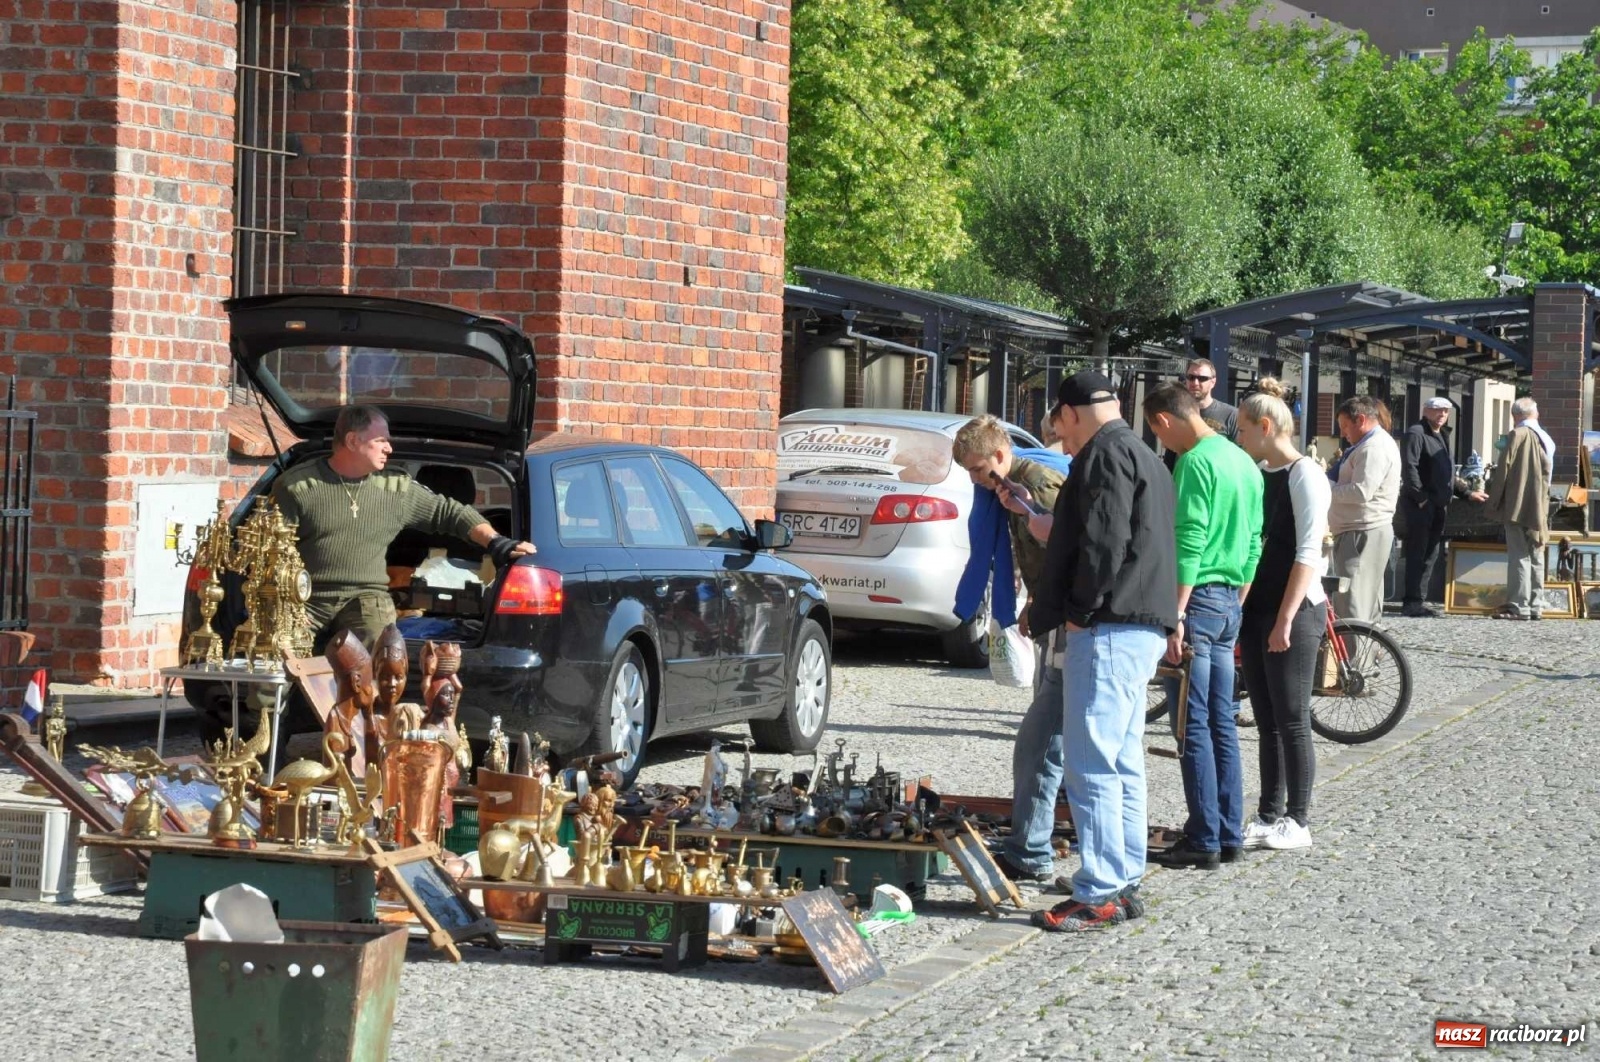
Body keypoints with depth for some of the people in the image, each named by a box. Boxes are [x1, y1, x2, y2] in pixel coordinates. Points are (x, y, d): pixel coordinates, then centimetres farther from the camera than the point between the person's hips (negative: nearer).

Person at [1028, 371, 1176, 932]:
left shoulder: (1106, 453, -10)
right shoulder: (1142, 456, 23)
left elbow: (1104, 542, -20)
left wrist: (1080, 610, -13)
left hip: (1109, 630, -11)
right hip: (1141, 628, 11)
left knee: (1091, 764, -11)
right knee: (1122, 764, 15)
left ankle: (1099, 895, -12)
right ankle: (1125, 885, 19)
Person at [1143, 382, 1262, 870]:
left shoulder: (1195, 463, -14)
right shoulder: (1244, 462, 13)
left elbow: (1189, 545, -19)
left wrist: (1174, 616, -19)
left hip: (1199, 596, -9)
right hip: (1230, 600, 9)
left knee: (1195, 726, -5)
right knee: (1222, 723, 12)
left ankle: (1205, 840, -4)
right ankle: (1230, 834, 15)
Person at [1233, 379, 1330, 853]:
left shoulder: (1304, 475, -11)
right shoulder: (1260, 475, 13)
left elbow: (1307, 553, -16)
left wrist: (1286, 619, -20)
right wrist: (1241, 610, 15)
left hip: (1295, 610, -8)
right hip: (1257, 610, 8)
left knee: (1291, 720, -3)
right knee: (1267, 721, 10)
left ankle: (1297, 821, 2)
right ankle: (1269, 816, 15)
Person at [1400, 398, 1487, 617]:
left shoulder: (1441, 437, 22)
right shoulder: (1416, 434, -8)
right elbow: (1409, 468, -18)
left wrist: (1468, 493, 22)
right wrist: (1420, 498, -21)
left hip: (1437, 506, 10)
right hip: (1420, 505, -10)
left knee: (1430, 555, 10)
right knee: (1417, 554, -9)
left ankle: (1417, 602, 14)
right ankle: (1411, 603, -8)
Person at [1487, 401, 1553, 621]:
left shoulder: (1517, 435, -9)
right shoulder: (1545, 439, 12)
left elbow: (1503, 470, -10)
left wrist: (1494, 501, -5)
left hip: (1517, 507, -7)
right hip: (1538, 509, 7)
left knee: (1518, 556, -7)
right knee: (1536, 557, 11)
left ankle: (1519, 606, -10)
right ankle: (1536, 605, 12)